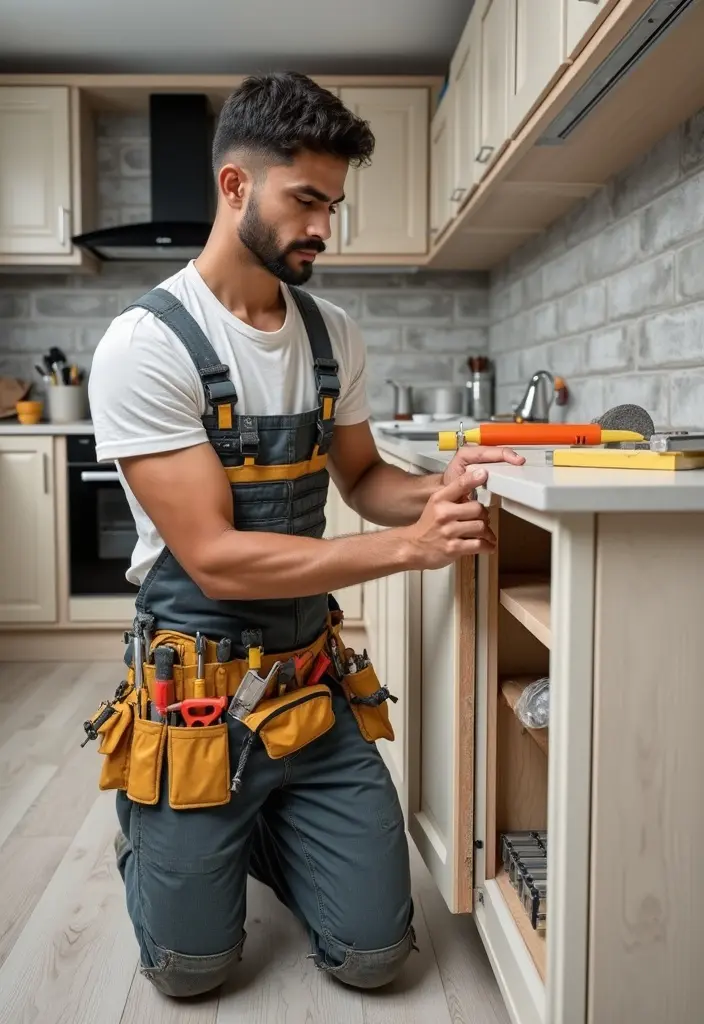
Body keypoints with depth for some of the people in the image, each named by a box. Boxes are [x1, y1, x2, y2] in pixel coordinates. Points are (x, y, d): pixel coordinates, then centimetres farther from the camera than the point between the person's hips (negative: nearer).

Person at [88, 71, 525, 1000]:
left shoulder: (334, 334, 0)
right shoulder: (145, 346, -18)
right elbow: (214, 557, -22)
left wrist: (436, 491, -11)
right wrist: (410, 545, -27)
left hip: (317, 680, 5)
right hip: (201, 691, -4)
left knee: (375, 955, 9)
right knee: (194, 969, 11)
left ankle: (258, 829, 35)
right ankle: (152, 825, 40)